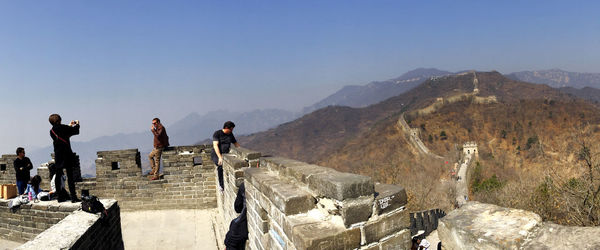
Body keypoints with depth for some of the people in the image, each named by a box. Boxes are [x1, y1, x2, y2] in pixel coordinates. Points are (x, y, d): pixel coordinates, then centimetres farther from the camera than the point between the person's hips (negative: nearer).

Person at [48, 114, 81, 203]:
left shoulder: (52, 131, 7)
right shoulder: (62, 127, -9)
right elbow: (76, 131, -3)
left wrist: (69, 126, 30)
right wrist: (77, 124, 17)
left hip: (58, 156, 6)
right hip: (67, 155, -5)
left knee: (58, 176, 9)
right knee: (70, 176, -4)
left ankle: (60, 197, 13)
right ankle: (73, 197, -5)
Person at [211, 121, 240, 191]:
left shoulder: (230, 134, 11)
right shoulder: (217, 133, -7)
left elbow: (236, 144, 25)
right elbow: (215, 146, -18)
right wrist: (220, 157, -30)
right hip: (216, 155, -5)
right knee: (222, 165, -35)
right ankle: (221, 185, -22)